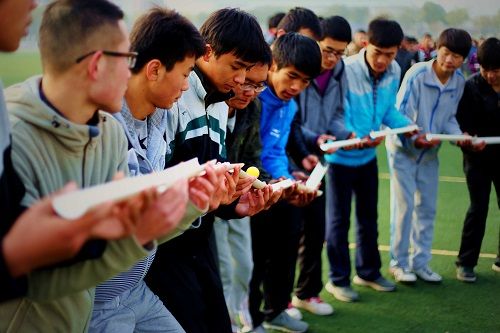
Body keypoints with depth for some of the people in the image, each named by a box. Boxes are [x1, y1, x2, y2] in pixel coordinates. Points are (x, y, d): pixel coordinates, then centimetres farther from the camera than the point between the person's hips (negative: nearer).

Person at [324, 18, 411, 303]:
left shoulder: (394, 71, -7)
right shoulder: (345, 70, -27)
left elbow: (389, 110, 4)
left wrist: (411, 128, -11)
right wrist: (356, 137, -42)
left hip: (368, 156, 6)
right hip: (341, 156, -6)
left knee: (369, 216, 19)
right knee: (339, 219, 4)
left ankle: (368, 271, 36)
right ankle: (338, 279, 18)